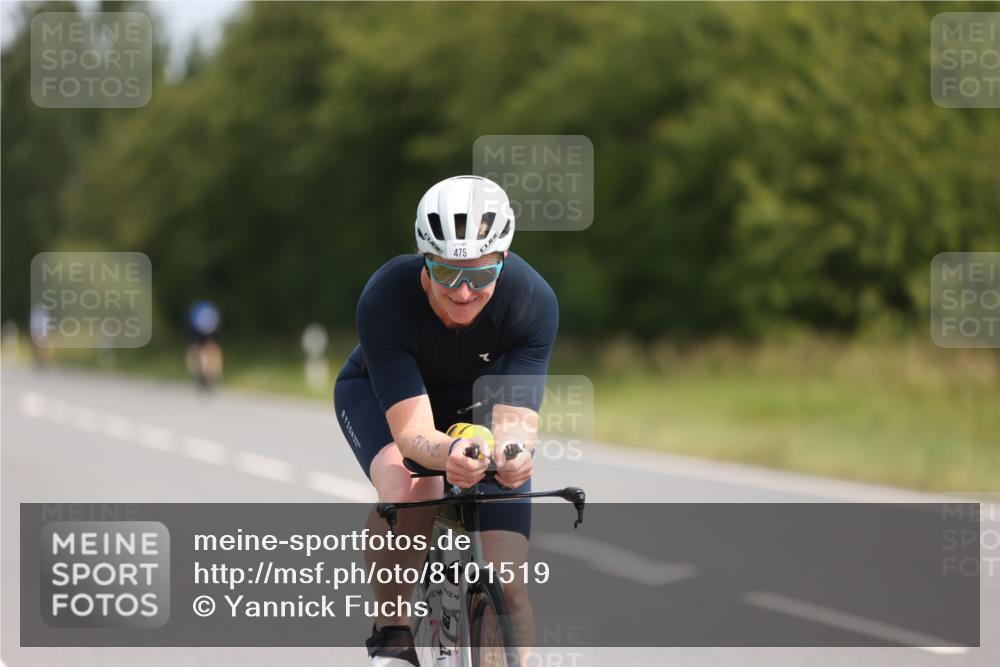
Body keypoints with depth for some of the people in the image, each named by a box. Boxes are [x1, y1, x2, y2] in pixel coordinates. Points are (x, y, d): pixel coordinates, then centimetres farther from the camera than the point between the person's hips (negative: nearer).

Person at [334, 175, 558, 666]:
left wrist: (512, 450, -63)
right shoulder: (385, 298, -38)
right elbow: (411, 430, -42)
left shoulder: (533, 302, -33)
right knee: (406, 487, -36)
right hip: (378, 393, -2)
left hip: (477, 401, 2)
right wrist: (449, 454, -64)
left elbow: (515, 417, -39)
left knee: (508, 584, -11)